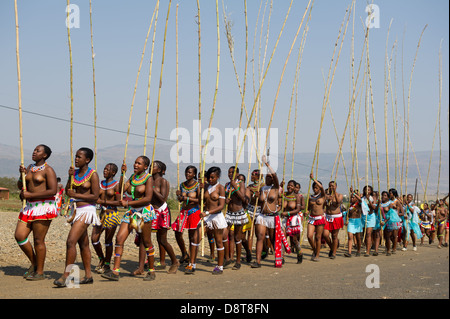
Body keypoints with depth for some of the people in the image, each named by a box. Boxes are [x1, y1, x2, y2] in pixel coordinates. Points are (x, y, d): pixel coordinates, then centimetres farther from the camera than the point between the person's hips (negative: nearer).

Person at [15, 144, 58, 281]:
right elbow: (20, 186, 18)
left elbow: (53, 191, -18)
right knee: (19, 236, 3)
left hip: (44, 206, -8)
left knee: (38, 240, -5)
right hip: (30, 207, 8)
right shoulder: (30, 167, 15)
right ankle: (34, 263, 20)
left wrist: (30, 195, -18)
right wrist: (22, 174, -2)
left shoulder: (48, 170, -9)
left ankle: (39, 272, 4)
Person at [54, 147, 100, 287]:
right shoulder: (75, 172, 11)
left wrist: (75, 195, -13)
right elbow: (68, 191, 9)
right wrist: (70, 176, -3)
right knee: (83, 244, 12)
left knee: (71, 241, -17)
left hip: (87, 210, -8)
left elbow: (95, 196, -13)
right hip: (76, 210, 8)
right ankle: (88, 275, 20)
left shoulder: (93, 174, -10)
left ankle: (66, 276, -16)